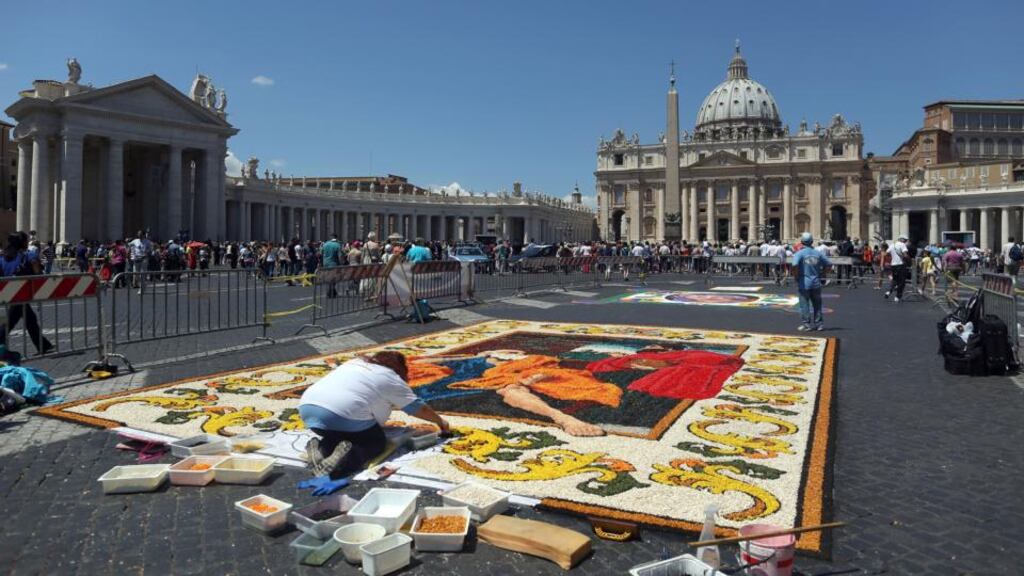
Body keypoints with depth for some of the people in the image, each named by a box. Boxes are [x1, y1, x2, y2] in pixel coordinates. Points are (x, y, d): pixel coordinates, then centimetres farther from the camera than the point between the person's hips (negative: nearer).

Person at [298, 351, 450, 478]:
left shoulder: (356, 362, 28)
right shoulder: (392, 379, 11)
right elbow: (417, 407, 15)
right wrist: (440, 422, 30)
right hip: (343, 414, -6)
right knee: (377, 441, 16)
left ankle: (321, 448, 1)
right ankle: (350, 456, -14)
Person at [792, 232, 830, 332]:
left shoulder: (799, 253, -10)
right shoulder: (818, 253, 5)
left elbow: (795, 265, -26)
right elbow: (829, 264, 9)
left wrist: (796, 276, -11)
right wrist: (821, 274, 13)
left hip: (804, 283, -4)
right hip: (816, 282, 4)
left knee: (804, 304, 4)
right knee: (817, 304, 14)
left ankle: (807, 324, 6)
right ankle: (819, 323, 18)